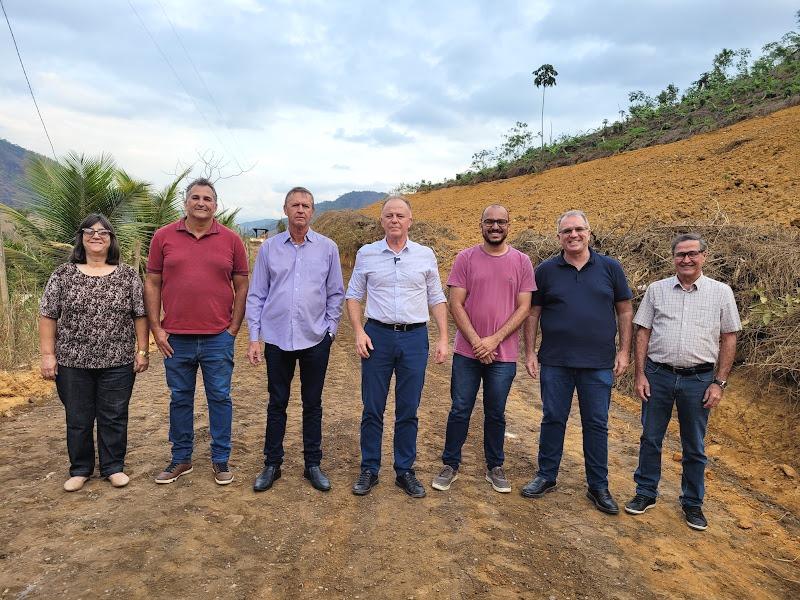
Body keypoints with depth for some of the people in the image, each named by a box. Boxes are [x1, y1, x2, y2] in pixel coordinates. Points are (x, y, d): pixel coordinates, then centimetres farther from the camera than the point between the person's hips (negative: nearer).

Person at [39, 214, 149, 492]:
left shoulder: (128, 276, 1)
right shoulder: (63, 275, 2)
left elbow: (140, 316, 2)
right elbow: (47, 317, 2)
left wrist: (142, 350, -3)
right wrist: (48, 354, -4)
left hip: (117, 362, 0)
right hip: (72, 362, 1)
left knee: (114, 417, 8)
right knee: (78, 419, 11)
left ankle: (113, 467, 24)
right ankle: (80, 469, 28)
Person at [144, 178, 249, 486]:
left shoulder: (231, 240, 2)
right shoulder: (163, 237, 4)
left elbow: (241, 287, 5)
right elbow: (152, 284, 6)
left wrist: (233, 328, 0)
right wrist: (156, 328, 1)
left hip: (218, 338, -1)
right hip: (176, 338, 1)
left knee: (220, 399, 7)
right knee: (180, 399, 13)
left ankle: (221, 460, 21)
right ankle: (181, 459, 29)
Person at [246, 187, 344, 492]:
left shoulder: (327, 248, 2)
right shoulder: (269, 247, 3)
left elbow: (336, 294, 7)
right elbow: (256, 295, 4)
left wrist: (330, 330, 1)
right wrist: (253, 338, -2)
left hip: (315, 339, 0)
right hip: (277, 339, 1)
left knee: (312, 404, 10)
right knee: (277, 403, 10)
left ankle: (313, 464, 24)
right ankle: (272, 464, 24)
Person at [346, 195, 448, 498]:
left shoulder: (426, 255, 3)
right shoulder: (366, 254, 3)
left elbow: (437, 299, 7)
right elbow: (353, 296, 8)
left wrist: (443, 338, 0)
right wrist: (358, 332, -4)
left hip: (415, 337, 0)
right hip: (377, 336, 0)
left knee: (408, 411, 8)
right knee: (372, 409, 7)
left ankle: (405, 471, 23)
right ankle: (369, 469, 22)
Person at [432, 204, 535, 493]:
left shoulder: (522, 262, 1)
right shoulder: (465, 258, -1)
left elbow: (523, 307, -3)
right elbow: (456, 304, -4)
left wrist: (494, 340, -12)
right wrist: (476, 341, -12)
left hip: (503, 354, 1)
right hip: (467, 351, 0)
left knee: (495, 413, 13)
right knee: (460, 410, 7)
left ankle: (495, 467, 30)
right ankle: (450, 465, 24)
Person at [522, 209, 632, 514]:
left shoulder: (610, 268, 2)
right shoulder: (546, 270, 1)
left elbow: (624, 311, 6)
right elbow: (533, 313, 5)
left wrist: (624, 351, 0)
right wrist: (530, 352, 0)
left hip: (598, 364, 0)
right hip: (555, 362, 0)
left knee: (596, 425, 9)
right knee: (553, 420, 9)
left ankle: (598, 486, 24)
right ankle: (546, 477, 26)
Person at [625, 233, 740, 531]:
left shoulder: (721, 292, 1)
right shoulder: (656, 289, 3)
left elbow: (729, 339, 2)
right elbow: (643, 333, 4)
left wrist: (719, 383, -2)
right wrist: (640, 375, -2)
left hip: (699, 379, -1)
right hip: (658, 375, 1)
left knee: (694, 447, 12)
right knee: (650, 439, 10)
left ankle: (693, 503, 29)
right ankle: (645, 493, 26)